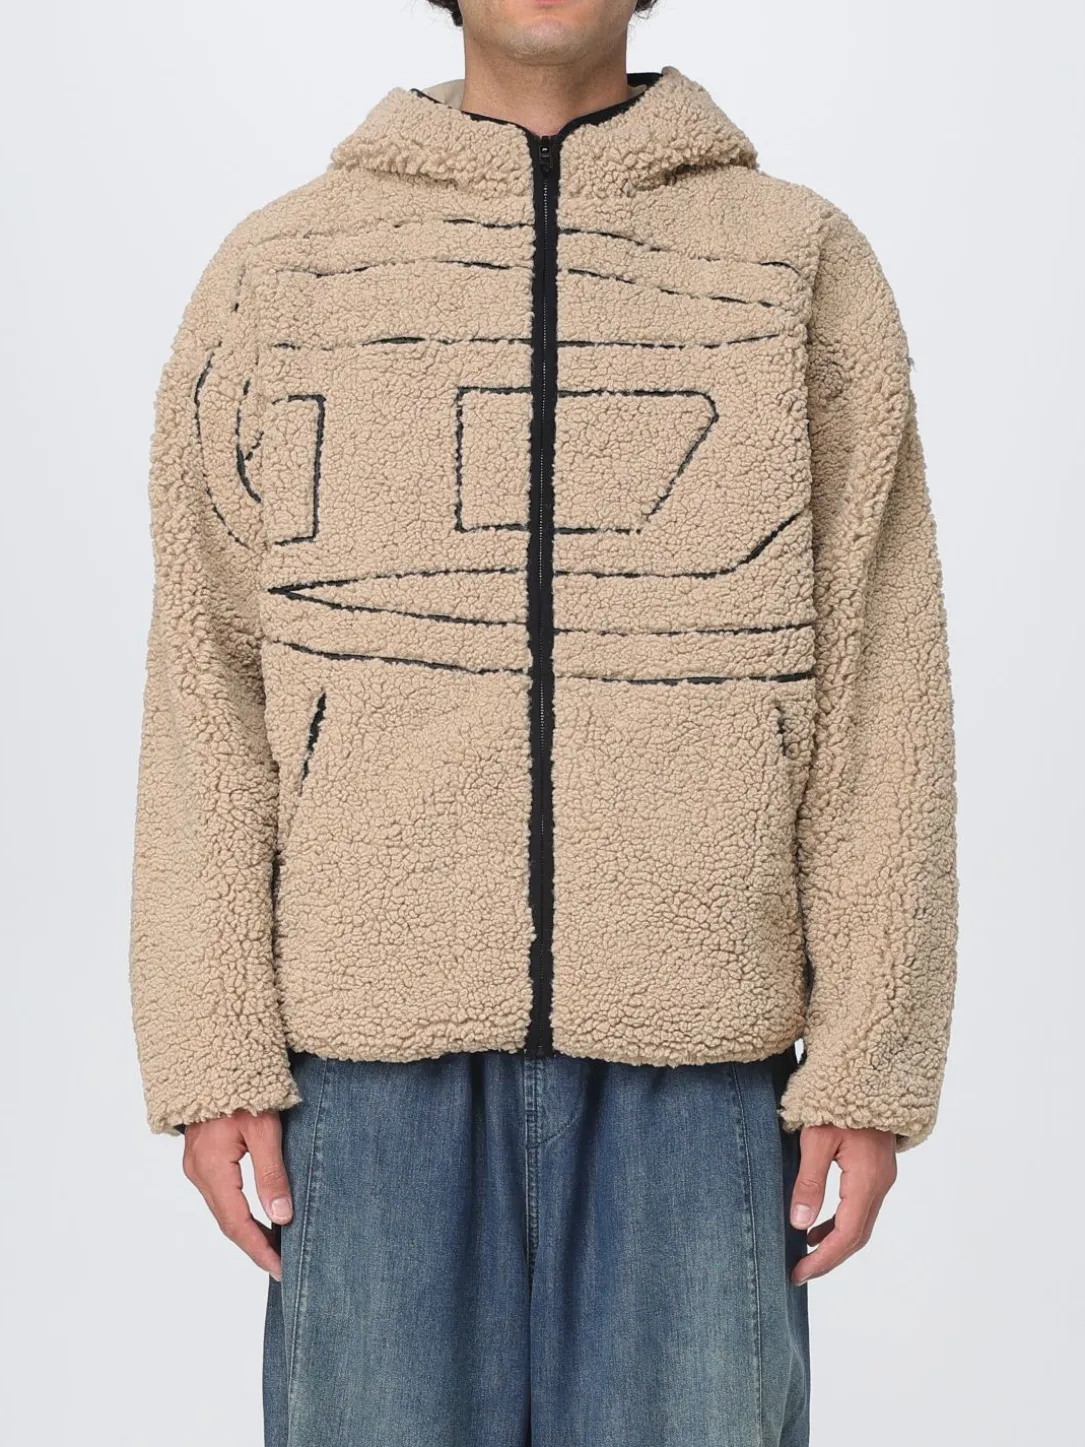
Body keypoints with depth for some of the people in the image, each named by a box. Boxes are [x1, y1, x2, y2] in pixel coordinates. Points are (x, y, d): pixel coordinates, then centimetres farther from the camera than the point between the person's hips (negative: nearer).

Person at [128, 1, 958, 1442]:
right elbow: (211, 682, 5)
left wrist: (871, 1059, -3)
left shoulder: (807, 264, 6)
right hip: (372, 1051, 1)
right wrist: (212, 1050, -1)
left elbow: (876, 689, 3)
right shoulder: (274, 271, 8)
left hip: (703, 1056, 0)